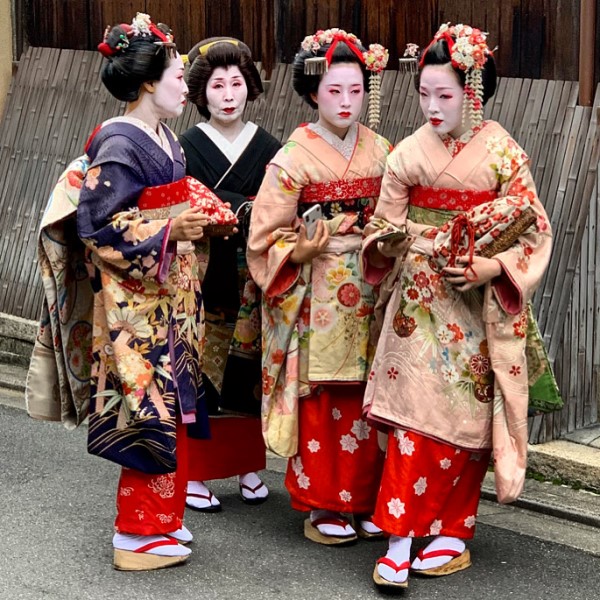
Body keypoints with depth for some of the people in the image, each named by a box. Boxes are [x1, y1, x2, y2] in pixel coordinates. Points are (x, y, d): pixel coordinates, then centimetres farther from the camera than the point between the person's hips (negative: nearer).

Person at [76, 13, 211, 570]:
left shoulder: (165, 138, 12)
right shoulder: (120, 145, -16)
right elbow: (98, 226, -19)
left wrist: (200, 219, 7)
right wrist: (169, 232, -25)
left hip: (172, 292, 9)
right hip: (137, 299, -9)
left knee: (170, 406, 13)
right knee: (150, 409, -5)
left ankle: (161, 519, 24)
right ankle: (138, 534, 5)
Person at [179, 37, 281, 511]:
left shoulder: (267, 147, 8)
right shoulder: (190, 147, 0)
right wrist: (244, 208, -26)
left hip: (254, 282, 3)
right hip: (205, 277, -3)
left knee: (250, 377, 8)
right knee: (201, 376, -2)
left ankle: (248, 467, 21)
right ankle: (194, 473, 7)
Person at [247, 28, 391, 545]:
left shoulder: (381, 152, 8)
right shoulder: (295, 158, -5)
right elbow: (268, 236, -6)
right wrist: (300, 253, -22)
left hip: (370, 290, 4)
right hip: (316, 295, -4)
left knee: (367, 397, 5)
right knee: (321, 400, -1)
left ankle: (366, 500, 16)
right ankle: (322, 506, 10)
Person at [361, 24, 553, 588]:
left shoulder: (502, 152, -3)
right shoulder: (409, 153, 2)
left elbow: (533, 230, -2)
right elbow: (385, 228, 8)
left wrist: (487, 268, -17)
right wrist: (391, 240, -15)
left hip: (478, 305, -1)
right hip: (420, 298, 1)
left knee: (466, 415, 4)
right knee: (416, 409, -8)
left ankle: (449, 534, 15)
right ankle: (400, 541, -7)